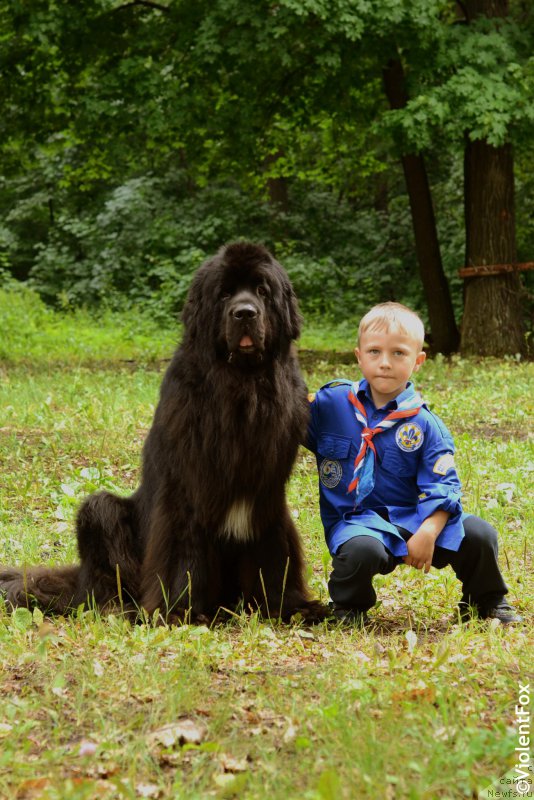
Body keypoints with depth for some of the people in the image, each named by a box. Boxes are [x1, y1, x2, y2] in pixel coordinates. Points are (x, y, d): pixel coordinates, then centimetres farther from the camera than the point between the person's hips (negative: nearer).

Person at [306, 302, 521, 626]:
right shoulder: (331, 402, 2)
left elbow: (442, 486, -5)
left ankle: (486, 603, 16)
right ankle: (349, 608, -3)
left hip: (411, 516, 2)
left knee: (479, 535, -16)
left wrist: (427, 533, -21)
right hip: (355, 519, -2)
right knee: (362, 549, -38)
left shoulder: (426, 425, 0)